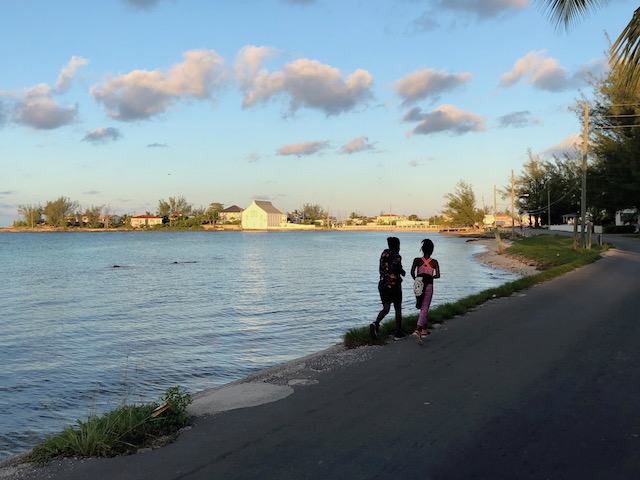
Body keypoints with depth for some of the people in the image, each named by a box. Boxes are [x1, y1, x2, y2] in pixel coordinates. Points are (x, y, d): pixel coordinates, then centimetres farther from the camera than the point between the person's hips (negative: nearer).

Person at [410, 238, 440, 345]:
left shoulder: (417, 260, -1)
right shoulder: (434, 262, -3)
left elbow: (412, 272, -11)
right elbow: (437, 275, -9)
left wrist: (415, 279, 8)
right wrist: (431, 277, 10)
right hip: (428, 286, -3)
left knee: (423, 308, 22)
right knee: (424, 309, -5)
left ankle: (424, 329, 31)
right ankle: (417, 331, -23)